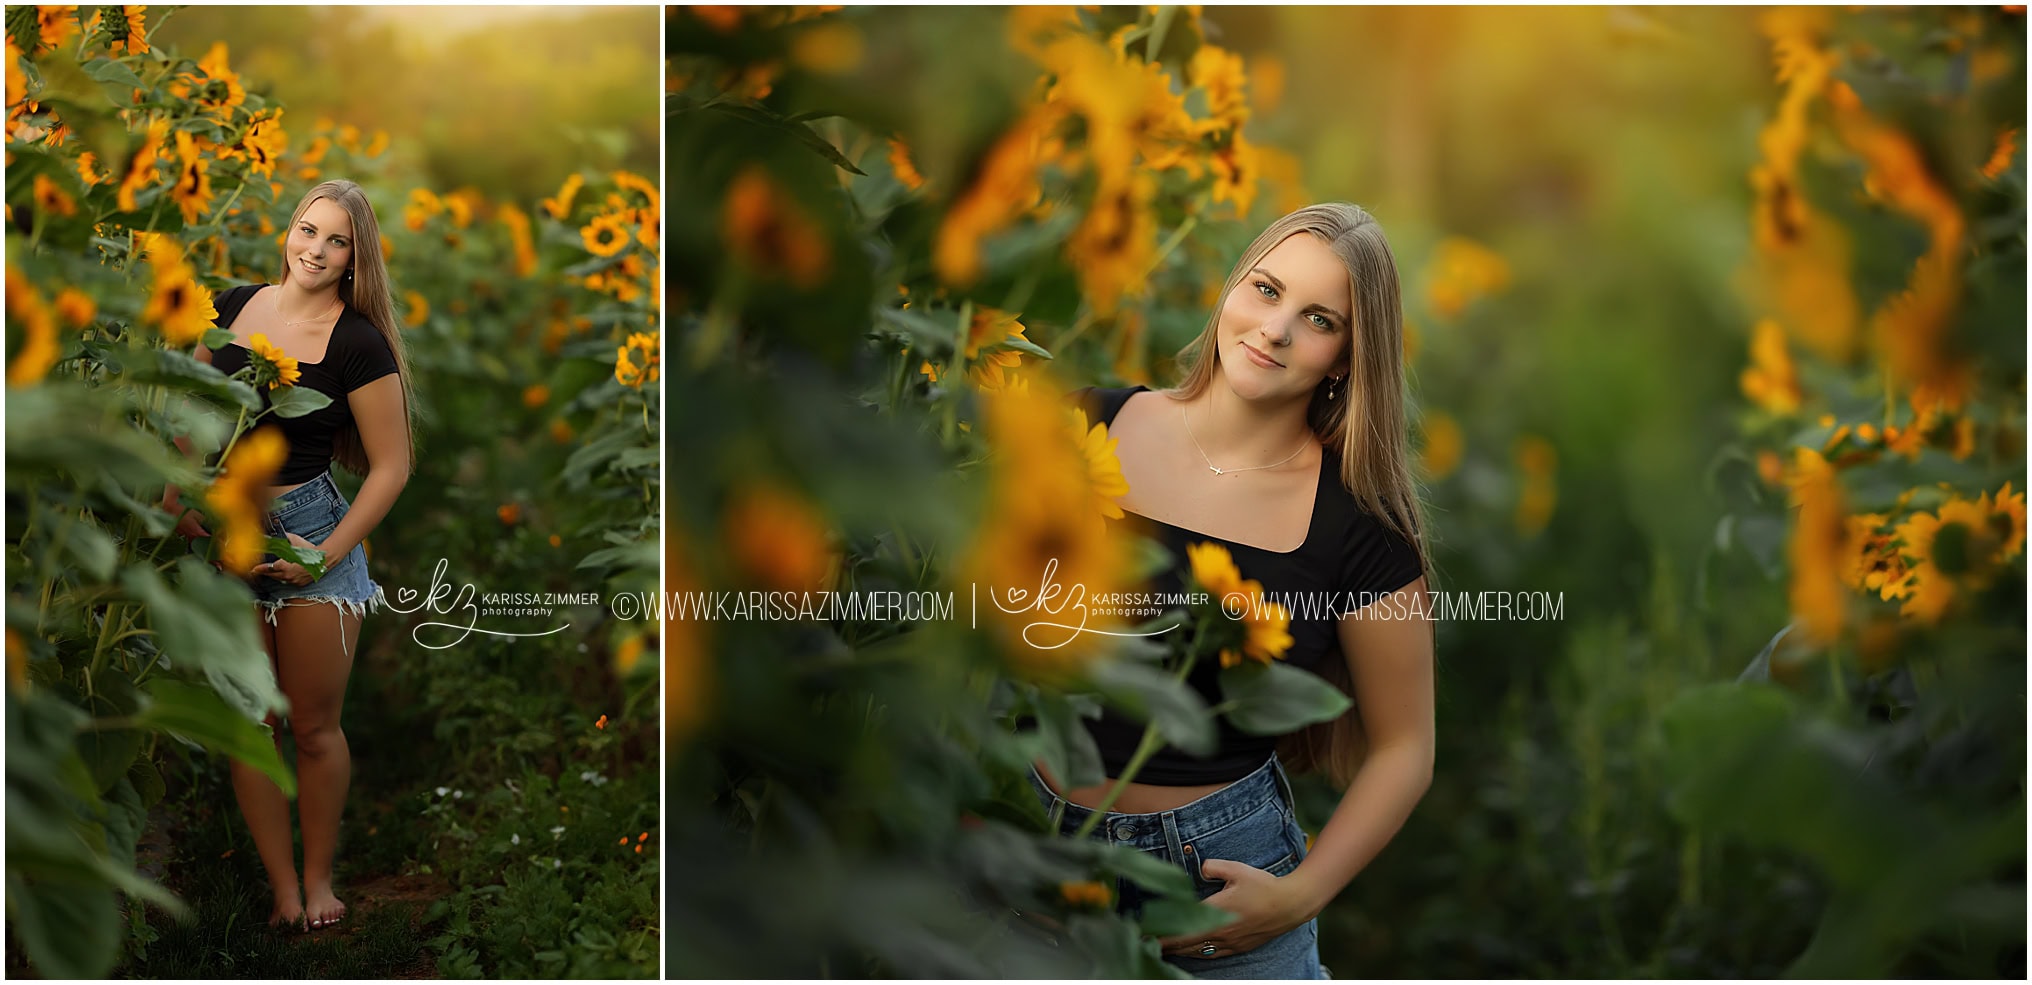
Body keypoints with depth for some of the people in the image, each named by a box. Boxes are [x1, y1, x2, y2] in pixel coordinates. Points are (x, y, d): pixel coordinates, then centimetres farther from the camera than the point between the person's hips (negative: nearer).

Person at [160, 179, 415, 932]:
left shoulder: (357, 342, -10)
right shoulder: (235, 306, 4)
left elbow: (391, 465, -9)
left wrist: (328, 554, -14)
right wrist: (176, 490, 1)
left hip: (307, 526, -4)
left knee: (314, 726, 5)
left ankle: (318, 878, 24)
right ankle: (282, 888, 18)